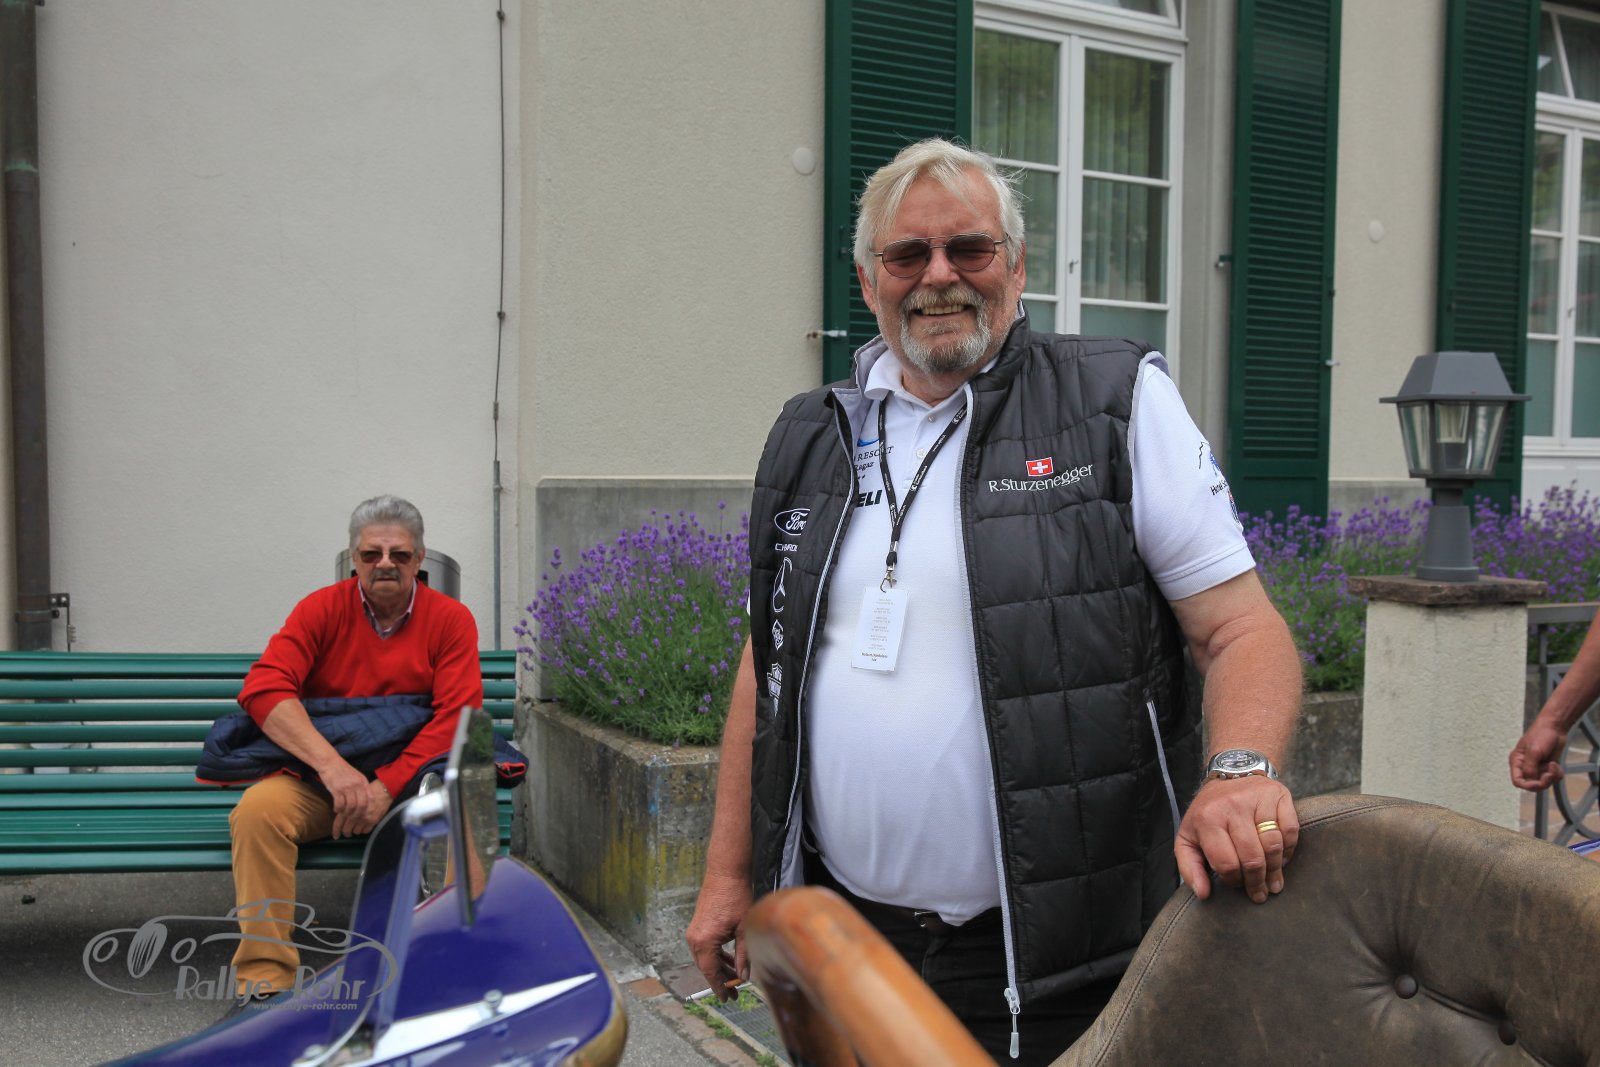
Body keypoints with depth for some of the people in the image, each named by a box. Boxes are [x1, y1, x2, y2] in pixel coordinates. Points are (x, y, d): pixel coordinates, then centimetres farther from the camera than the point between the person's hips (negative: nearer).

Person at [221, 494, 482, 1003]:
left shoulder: (450, 618, -1)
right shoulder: (321, 609, 0)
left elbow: (458, 714, -10)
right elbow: (263, 688, -13)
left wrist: (387, 787, -19)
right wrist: (331, 764, -25)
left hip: (412, 778, -1)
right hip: (317, 779, 1)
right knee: (258, 809, -28)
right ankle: (264, 980, -21)